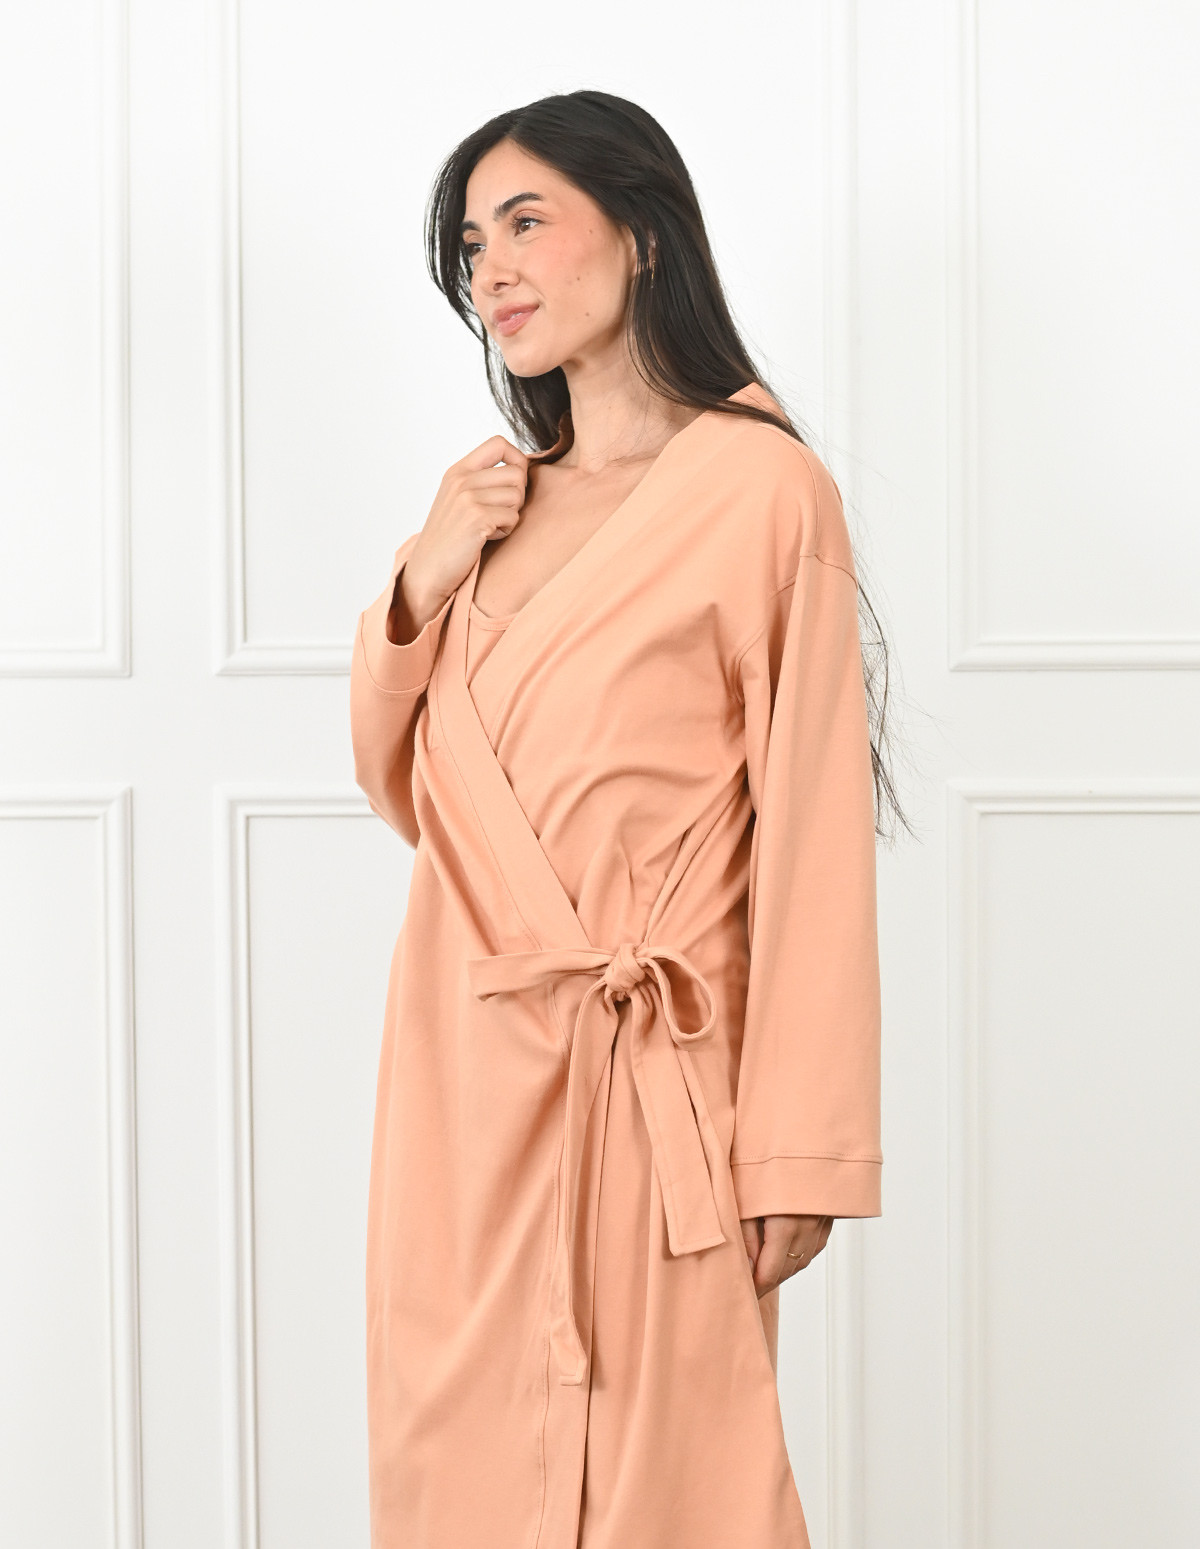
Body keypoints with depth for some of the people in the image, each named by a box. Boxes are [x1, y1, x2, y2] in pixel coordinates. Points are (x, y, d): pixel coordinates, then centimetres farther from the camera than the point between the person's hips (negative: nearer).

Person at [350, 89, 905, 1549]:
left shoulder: (759, 488, -8)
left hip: (651, 1071, -6)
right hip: (463, 1060, 6)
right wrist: (424, 584, 1)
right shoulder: (483, 498, 12)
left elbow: (812, 836, -11)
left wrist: (802, 1153, -13)